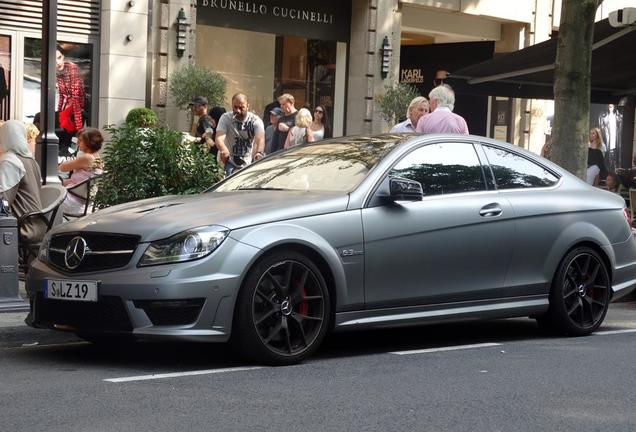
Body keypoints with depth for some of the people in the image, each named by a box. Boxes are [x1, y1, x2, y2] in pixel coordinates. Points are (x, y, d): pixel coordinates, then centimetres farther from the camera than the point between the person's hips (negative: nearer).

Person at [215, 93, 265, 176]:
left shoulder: (255, 120, -10)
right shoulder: (226, 118, -10)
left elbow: (260, 139, -28)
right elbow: (219, 138, -25)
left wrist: (259, 152, -52)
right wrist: (223, 149, -51)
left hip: (248, 163, 1)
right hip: (229, 162, -1)